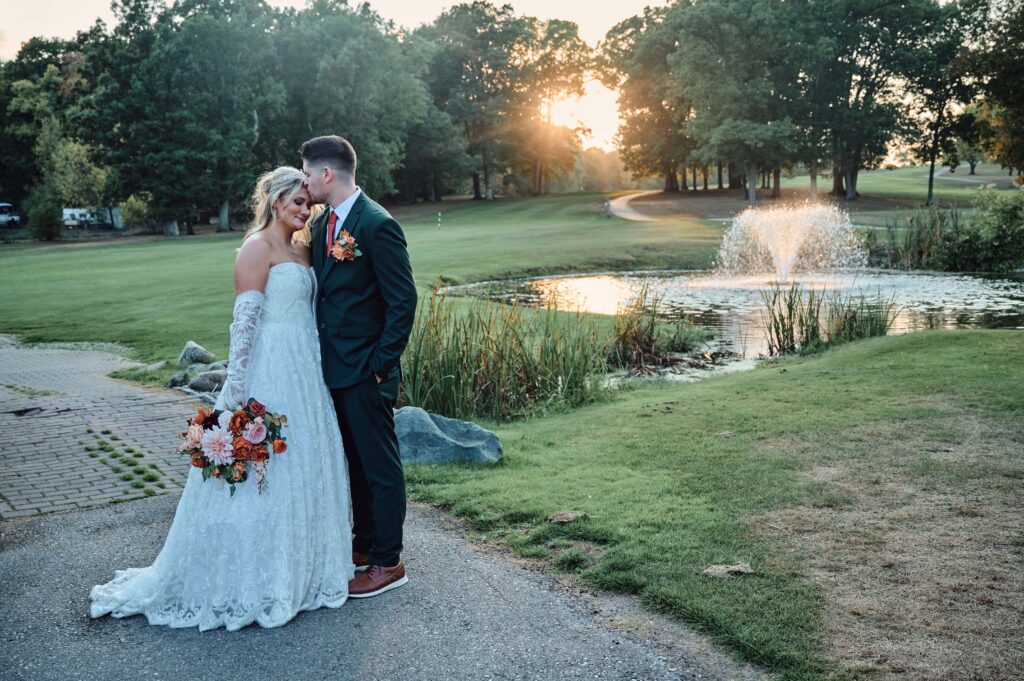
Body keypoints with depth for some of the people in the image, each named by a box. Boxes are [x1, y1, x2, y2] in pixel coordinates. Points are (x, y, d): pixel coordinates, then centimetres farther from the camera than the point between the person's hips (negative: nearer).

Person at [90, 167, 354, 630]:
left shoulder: (303, 250, 14)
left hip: (305, 375, 8)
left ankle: (298, 569, 31)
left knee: (301, 471, 15)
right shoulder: (258, 248, -11)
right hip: (270, 375, -8)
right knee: (259, 475, 0)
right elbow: (245, 320, -16)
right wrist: (237, 391, -20)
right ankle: (251, 582, 14)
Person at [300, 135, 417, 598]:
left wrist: (381, 365, -16)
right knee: (356, 461, 19)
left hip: (365, 372, -8)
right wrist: (317, 354, 11)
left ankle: (387, 562, 15)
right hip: (333, 367, 8)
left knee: (380, 465, 3)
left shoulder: (377, 225, -16)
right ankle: (364, 543, 34)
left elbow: (403, 300, -16)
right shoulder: (321, 225, 10)